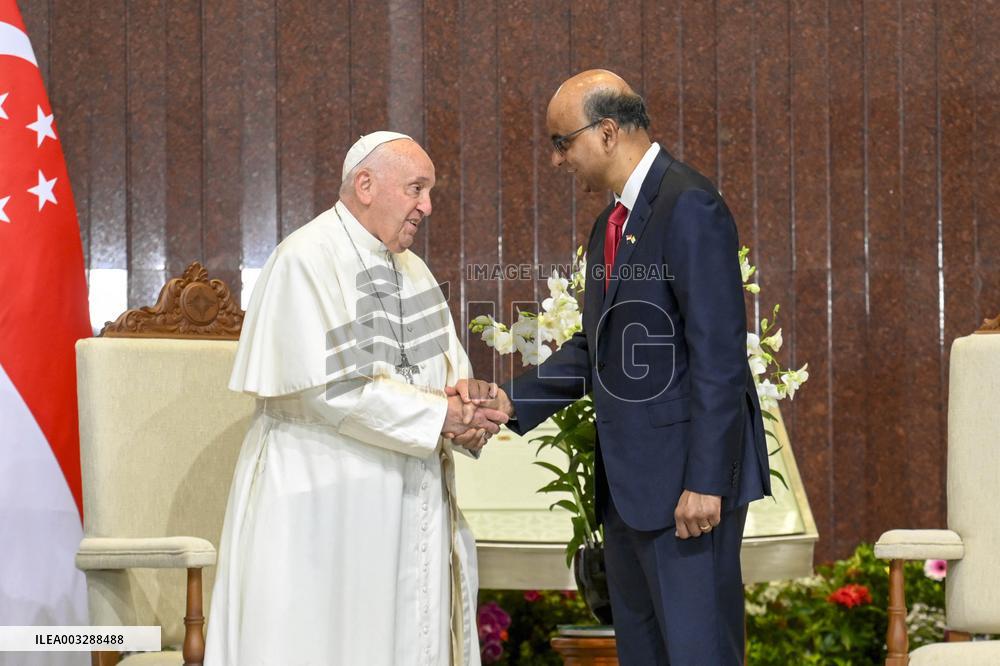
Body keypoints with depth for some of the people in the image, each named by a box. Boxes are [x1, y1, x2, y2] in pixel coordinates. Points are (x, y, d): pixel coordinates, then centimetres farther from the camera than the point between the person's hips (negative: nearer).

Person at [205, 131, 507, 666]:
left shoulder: (409, 269, 14)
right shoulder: (307, 260, -11)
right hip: (325, 503, -7)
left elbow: (448, 367, 13)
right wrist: (434, 415, -17)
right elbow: (326, 385, -19)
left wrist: (464, 413, -10)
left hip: (405, 502, 8)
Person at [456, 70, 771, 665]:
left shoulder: (689, 207, -14)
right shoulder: (612, 224, 17)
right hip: (627, 482, 10)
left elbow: (719, 353, -19)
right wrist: (511, 400, 5)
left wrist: (705, 480, -22)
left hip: (685, 478, -10)